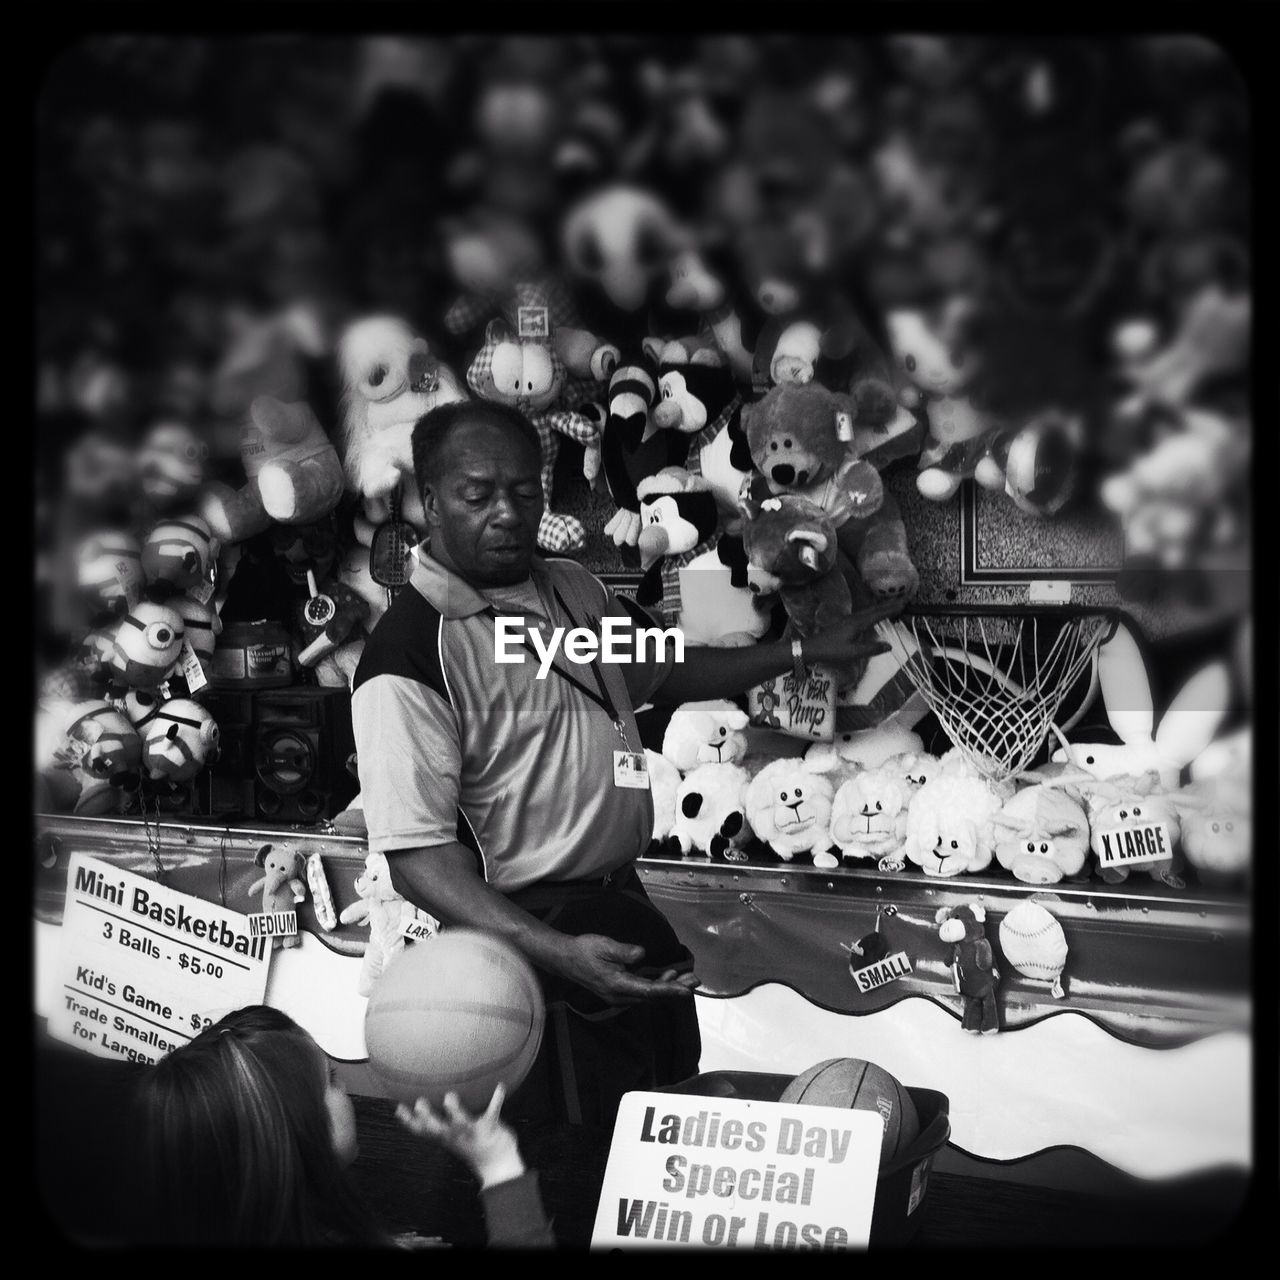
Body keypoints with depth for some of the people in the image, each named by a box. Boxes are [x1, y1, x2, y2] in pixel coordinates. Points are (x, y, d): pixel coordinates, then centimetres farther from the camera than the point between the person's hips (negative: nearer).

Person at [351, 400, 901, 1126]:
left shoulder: (573, 588, 6)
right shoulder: (409, 657, -21)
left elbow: (665, 671, 24)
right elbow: (417, 855, -23)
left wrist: (807, 652, 18)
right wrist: (556, 954, -32)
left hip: (628, 908, 8)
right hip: (530, 936, -8)